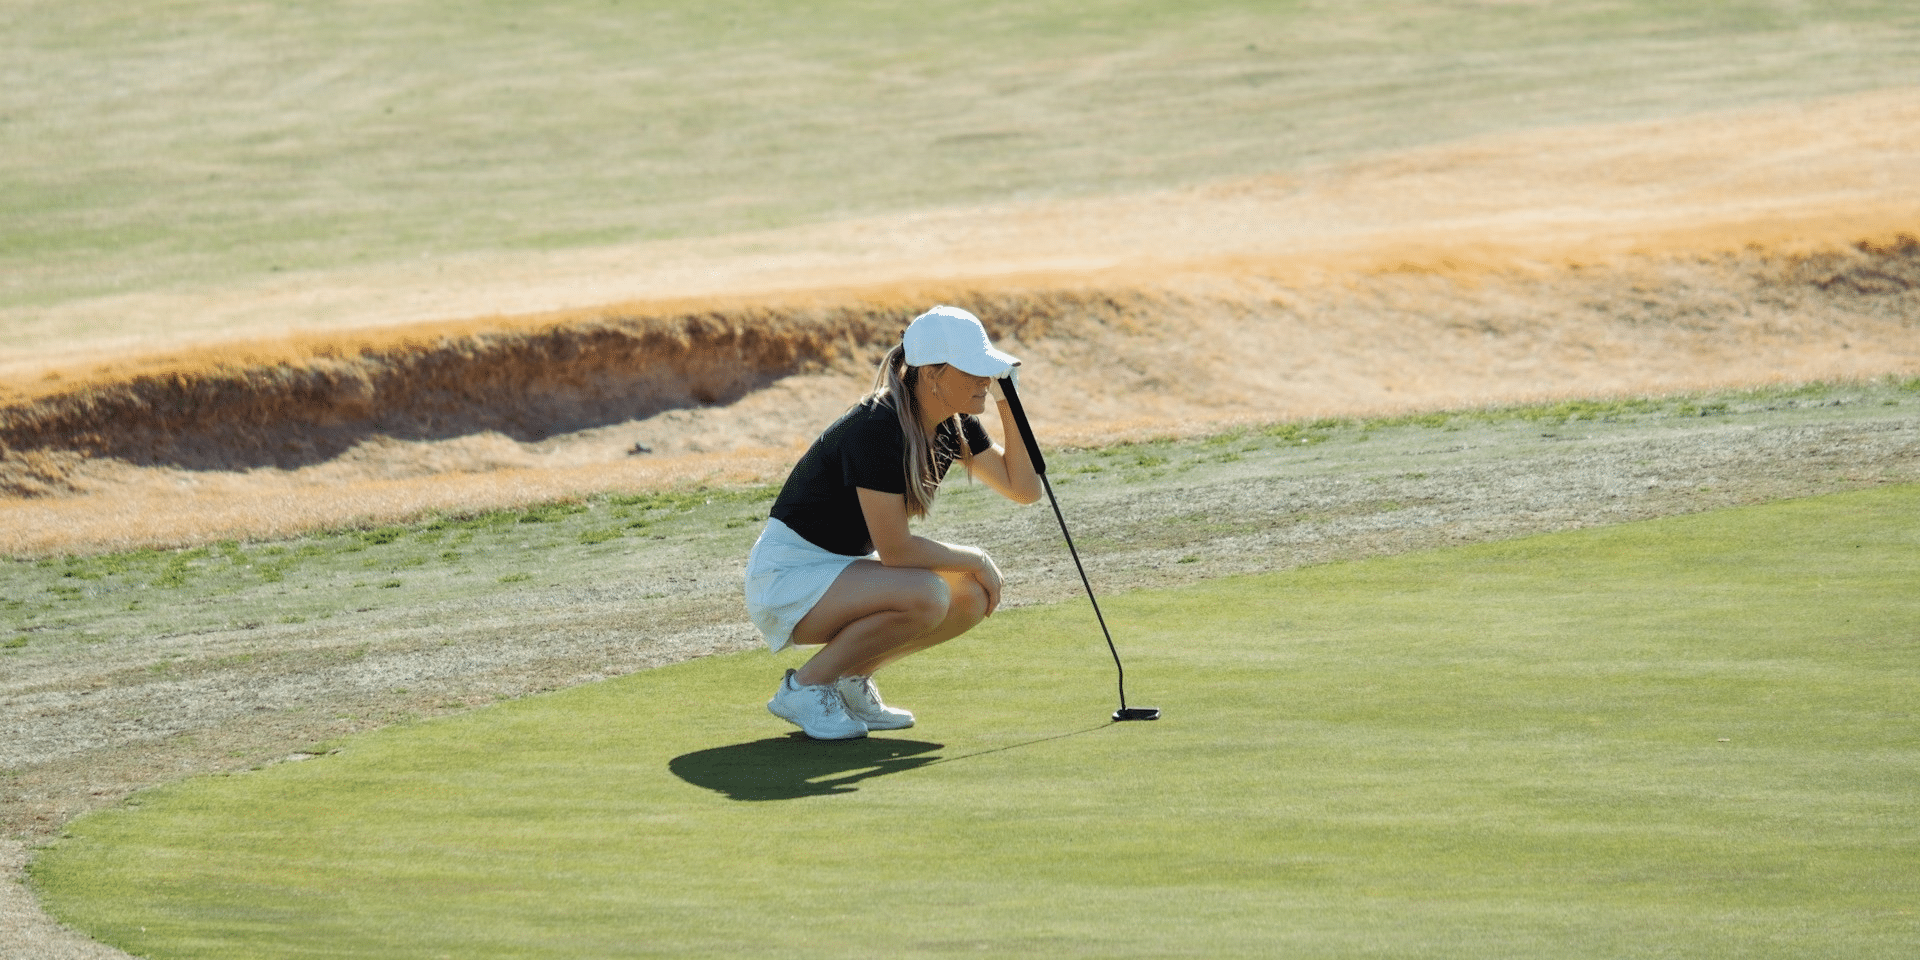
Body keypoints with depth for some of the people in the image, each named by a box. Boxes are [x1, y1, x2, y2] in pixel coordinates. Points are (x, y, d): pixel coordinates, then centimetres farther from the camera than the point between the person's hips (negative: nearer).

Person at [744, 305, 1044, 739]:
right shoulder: (878, 429, -27)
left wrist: (1008, 404, -6)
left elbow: (1023, 488, 3)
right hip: (787, 576, -9)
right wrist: (973, 559, -14)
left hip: (844, 569, 9)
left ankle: (850, 678, 7)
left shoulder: (955, 425, 0)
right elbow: (895, 549, -26)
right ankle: (805, 687, -13)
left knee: (973, 596, -6)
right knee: (925, 597, -30)